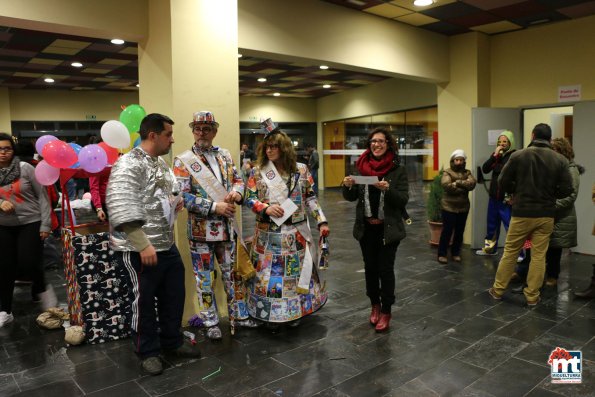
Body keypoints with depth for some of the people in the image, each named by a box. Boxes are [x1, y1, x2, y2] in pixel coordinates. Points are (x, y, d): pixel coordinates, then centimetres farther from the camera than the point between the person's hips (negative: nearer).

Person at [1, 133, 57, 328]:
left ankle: (42, 288, 23)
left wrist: (45, 224, -8)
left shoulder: (25, 168, -7)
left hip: (30, 223, -3)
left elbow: (42, 195, -5)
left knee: (28, 263, -10)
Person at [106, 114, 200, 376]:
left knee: (174, 295, 17)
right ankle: (148, 352, 27)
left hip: (167, 245, 9)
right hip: (139, 249, -9)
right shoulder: (128, 165, -17)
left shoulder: (161, 163, 13)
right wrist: (143, 245, -26)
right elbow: (122, 210, -25)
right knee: (144, 301, 8)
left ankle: (172, 342, 36)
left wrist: (174, 202, 9)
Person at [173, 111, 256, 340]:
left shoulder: (225, 155, 8)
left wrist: (236, 193, -11)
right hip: (201, 229, -4)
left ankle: (239, 316, 30)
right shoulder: (183, 161, -8)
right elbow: (182, 196, -15)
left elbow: (238, 180, 13)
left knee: (233, 273, 15)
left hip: (227, 226, 5)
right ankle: (211, 323, 22)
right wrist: (214, 207, -20)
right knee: (205, 278, 7)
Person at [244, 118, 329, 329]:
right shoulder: (257, 172, -2)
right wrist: (266, 208, -19)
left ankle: (295, 311, 28)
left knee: (296, 271, 10)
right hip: (268, 233, -1)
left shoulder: (301, 170, 1)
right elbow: (249, 199, -1)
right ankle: (271, 313, 20)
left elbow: (310, 198, 5)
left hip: (296, 232, 1)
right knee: (269, 272, 4)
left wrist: (321, 221, -1)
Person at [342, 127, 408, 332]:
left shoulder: (398, 170, -5)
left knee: (385, 269, 1)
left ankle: (386, 312, 16)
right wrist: (347, 186, -16)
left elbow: (403, 199, -10)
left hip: (388, 228, -3)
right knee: (370, 267, 13)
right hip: (366, 228, 3)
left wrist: (388, 189, -28)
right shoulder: (362, 167, 3)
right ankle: (375, 305, 31)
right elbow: (351, 197, 6)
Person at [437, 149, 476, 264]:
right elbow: (447, 185, -22)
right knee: (447, 231, -2)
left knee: (459, 232, 11)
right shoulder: (447, 172, -3)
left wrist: (458, 183, -19)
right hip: (449, 207, -4)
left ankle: (456, 253, 25)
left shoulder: (467, 173, 9)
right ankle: (442, 254, 7)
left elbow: (472, 184, -10)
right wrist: (464, 187, -14)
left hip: (463, 207, 4)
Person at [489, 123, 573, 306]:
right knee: (539, 256, 9)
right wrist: (549, 194, 15)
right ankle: (532, 295, 15)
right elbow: (566, 189, -3)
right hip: (546, 215, 1)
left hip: (522, 213, -1)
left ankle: (498, 290, 18)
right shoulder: (560, 159, -3)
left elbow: (503, 182, -5)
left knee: (510, 252, 10)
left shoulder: (518, 155, -8)